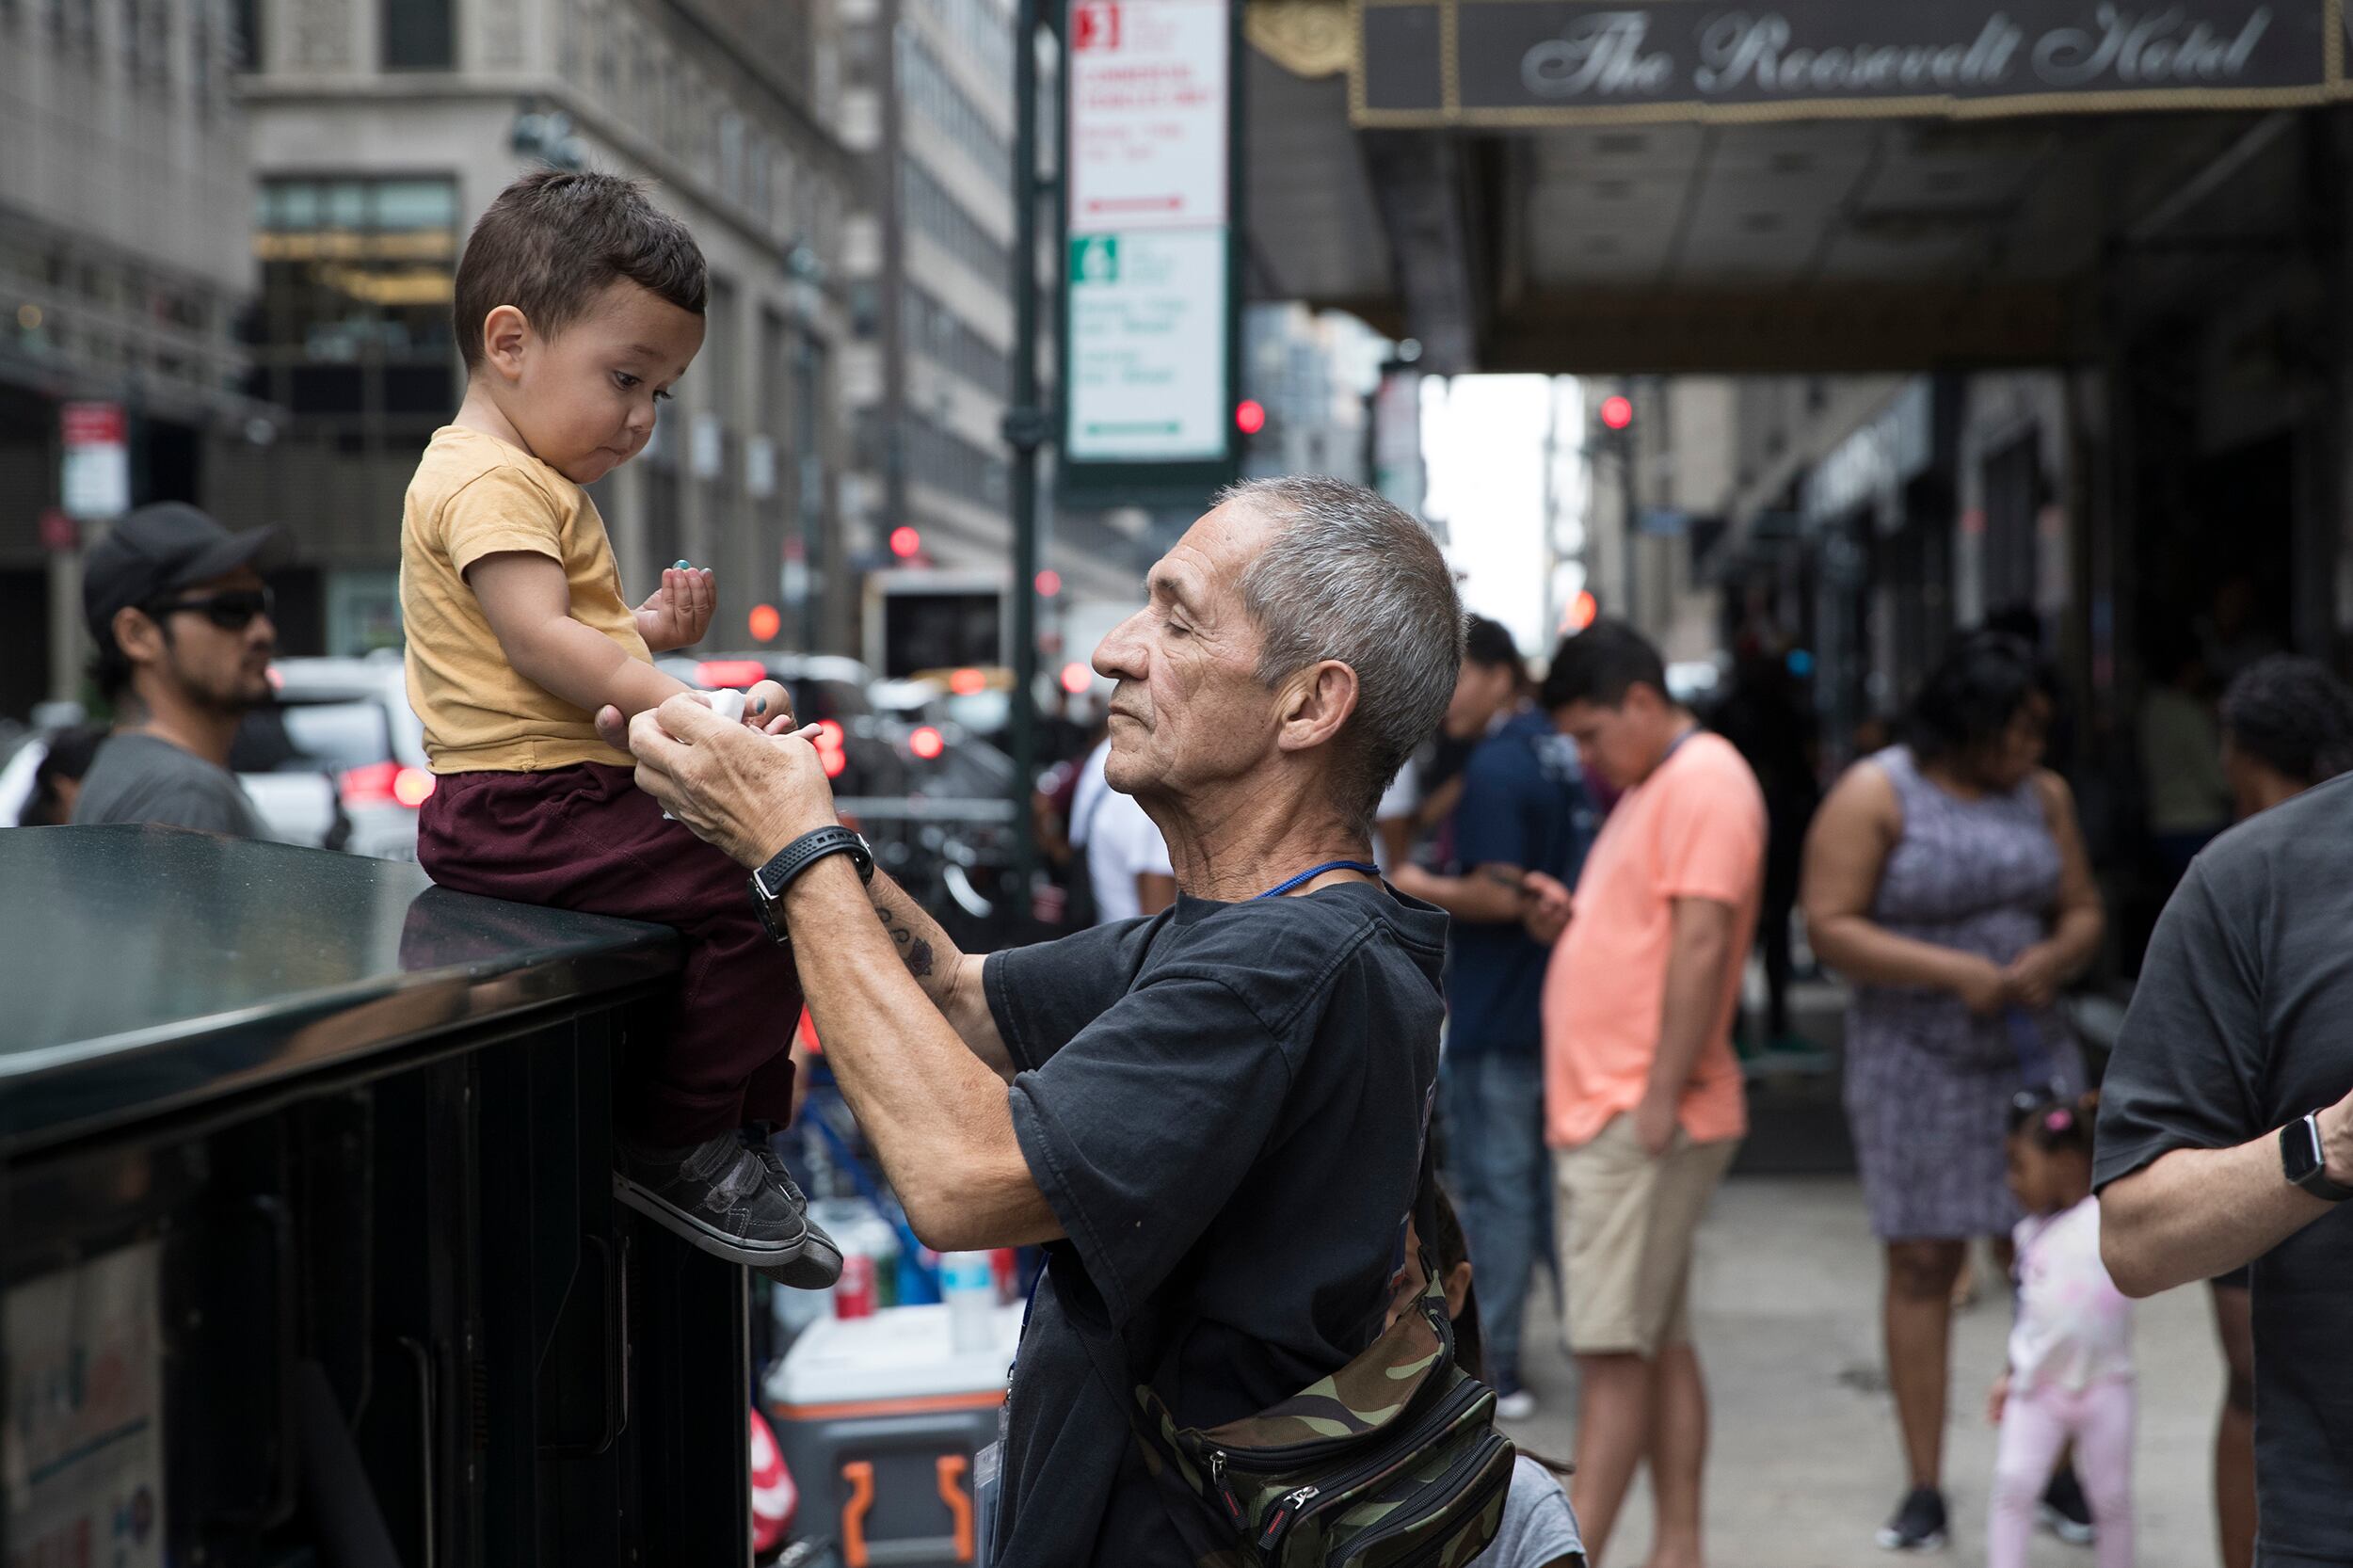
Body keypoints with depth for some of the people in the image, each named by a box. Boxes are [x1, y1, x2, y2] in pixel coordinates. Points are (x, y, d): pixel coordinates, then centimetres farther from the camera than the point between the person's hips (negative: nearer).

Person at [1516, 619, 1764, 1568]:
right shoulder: (1648, 788, 21)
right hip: (1601, 1110, 10)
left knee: (1616, 1346, -10)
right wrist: (1570, 917, 8)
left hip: (1645, 1118, -10)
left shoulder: (1704, 780, -11)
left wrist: (1660, 1099, -22)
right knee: (1658, 1343, 11)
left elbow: (1701, 942, -19)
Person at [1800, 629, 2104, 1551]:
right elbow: (1829, 925, -14)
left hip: (2029, 1051, 4)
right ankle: (1925, 1489, 7)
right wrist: (1954, 971, -21)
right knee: (1921, 1264, 0)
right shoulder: (1875, 796, -8)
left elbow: (2083, 913, 12)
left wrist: (2052, 960, -12)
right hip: (1915, 1059, -4)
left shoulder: (2042, 796, 7)